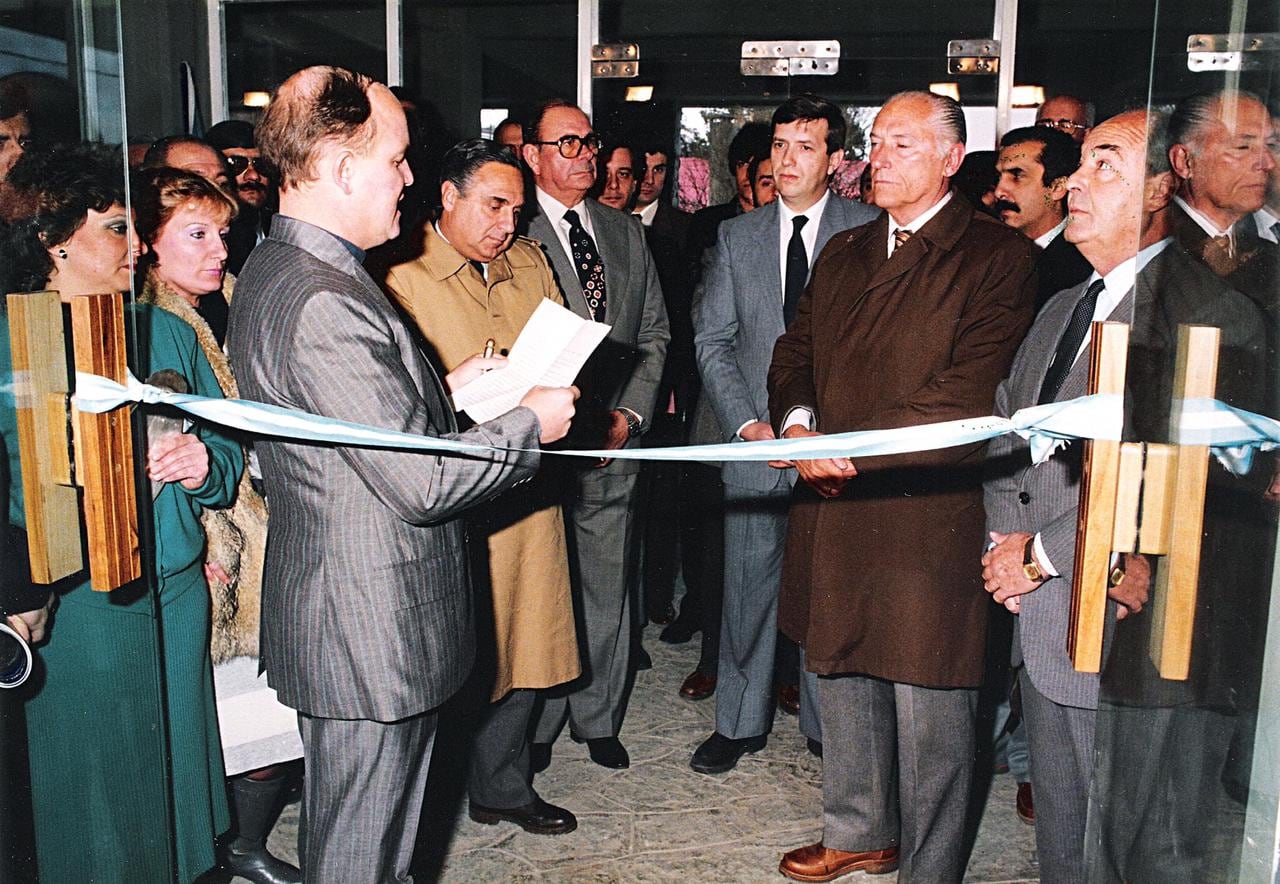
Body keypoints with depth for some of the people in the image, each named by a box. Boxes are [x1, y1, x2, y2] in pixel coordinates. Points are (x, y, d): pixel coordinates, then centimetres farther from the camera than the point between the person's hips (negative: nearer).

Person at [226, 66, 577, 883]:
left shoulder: (274, 271, 8)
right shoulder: (324, 303, -26)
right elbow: (420, 483, -25)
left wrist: (446, 390, 9)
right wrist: (530, 423, -12)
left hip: (343, 621, 10)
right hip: (372, 635, -10)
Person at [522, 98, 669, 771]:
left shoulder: (626, 233, 13)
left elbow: (654, 332, 13)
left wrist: (629, 414, 1)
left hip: (615, 445, 5)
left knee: (607, 592, 12)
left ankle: (597, 719, 30)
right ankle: (536, 725, 25)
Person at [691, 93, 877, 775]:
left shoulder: (870, 232, 0)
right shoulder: (736, 237, 9)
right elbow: (713, 340, 7)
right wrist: (747, 421, -5)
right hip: (756, 439, 2)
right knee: (748, 584, 8)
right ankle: (740, 723, 24)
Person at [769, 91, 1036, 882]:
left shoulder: (998, 257, -8)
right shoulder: (843, 255, 15)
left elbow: (970, 395, -17)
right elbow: (795, 352, 16)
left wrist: (846, 447, -19)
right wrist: (797, 420, -6)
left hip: (928, 518, -7)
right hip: (834, 512, 7)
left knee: (929, 712, 5)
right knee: (842, 680, 20)